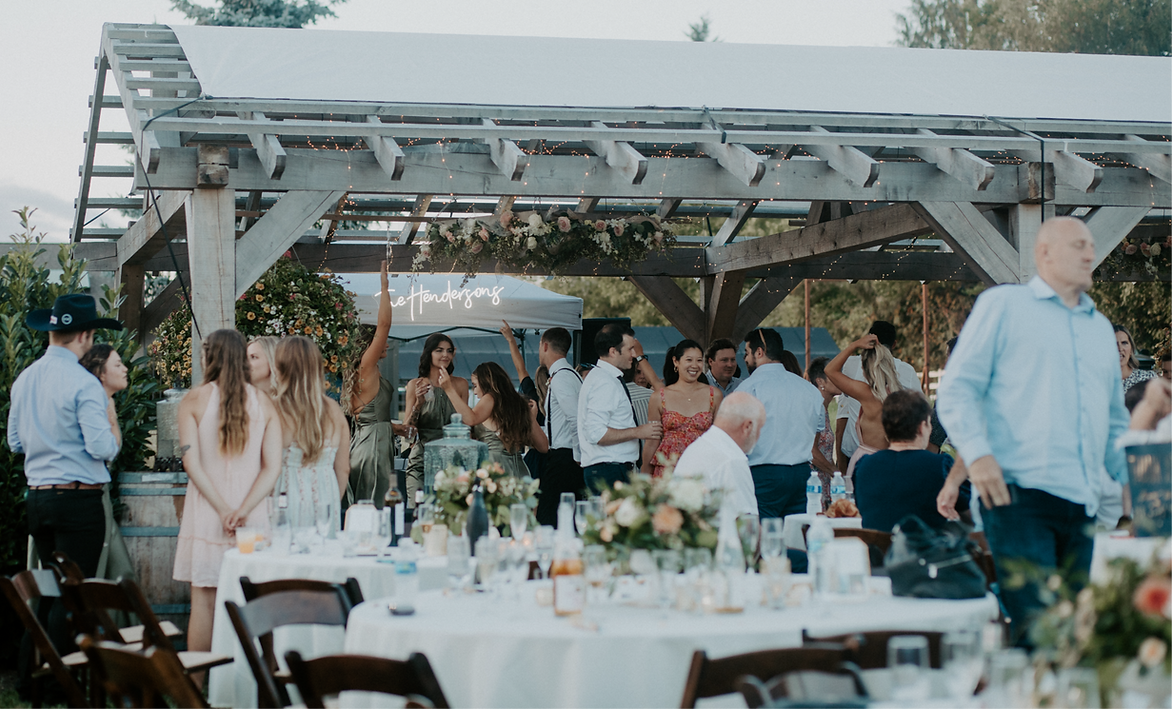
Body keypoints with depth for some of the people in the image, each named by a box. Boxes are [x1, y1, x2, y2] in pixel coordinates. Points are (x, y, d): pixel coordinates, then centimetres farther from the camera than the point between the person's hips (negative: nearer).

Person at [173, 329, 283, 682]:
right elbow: (272, 467, -4)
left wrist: (224, 510, -11)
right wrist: (243, 510, -10)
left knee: (204, 601, 3)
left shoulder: (194, 400, -2)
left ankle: (196, 687, 4)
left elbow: (192, 463, -9)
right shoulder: (264, 403, 4)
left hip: (207, 513, -2)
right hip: (253, 515, 2)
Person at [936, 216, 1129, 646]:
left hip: (1083, 503, 6)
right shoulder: (1002, 305, 6)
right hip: (1018, 495, -6)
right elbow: (958, 389, -2)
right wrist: (977, 453, -17)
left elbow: (1115, 421, 31)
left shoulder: (1101, 328, 25)